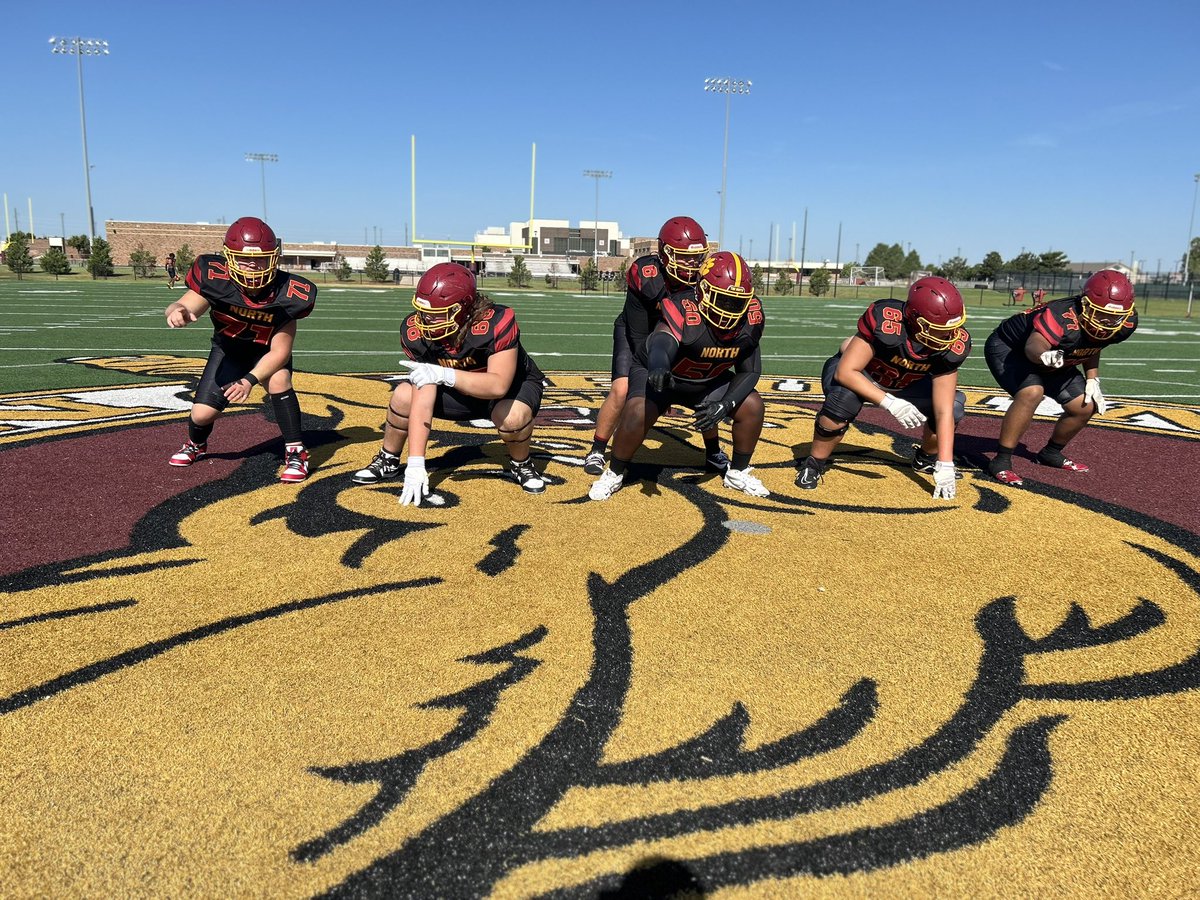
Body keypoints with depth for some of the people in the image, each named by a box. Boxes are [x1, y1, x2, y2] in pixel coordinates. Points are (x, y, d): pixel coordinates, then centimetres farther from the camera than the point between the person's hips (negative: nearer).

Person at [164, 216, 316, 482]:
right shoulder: (216, 278, -30)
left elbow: (280, 351, -26)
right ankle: (195, 445, 35)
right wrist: (177, 312, -51)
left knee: (278, 380, -33)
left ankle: (296, 453, -18)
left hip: (268, 349, -1)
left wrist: (250, 380, -38)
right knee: (202, 413, -4)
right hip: (228, 348, 1)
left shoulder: (285, 293, -32)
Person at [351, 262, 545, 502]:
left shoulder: (495, 323, -38)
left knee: (512, 417, -36)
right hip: (457, 389, 3)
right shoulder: (416, 332, -26)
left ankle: (520, 465, -2)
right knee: (403, 396, -17)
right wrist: (416, 465, -34)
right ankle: (388, 461, 10)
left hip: (512, 383, -3)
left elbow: (499, 385, -42)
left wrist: (444, 374, -56)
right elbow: (423, 400, -28)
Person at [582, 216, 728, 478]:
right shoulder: (644, 277, -32)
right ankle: (597, 451, 2)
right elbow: (639, 339, -31)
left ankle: (713, 454, 13)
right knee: (622, 391, -19)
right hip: (636, 333, -3)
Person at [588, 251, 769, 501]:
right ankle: (614, 474, -2)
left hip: (708, 381, 5)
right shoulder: (684, 311, -36)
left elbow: (750, 370, -8)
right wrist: (658, 366, -82)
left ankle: (737, 472, 15)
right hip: (662, 376, -5)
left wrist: (724, 406, -24)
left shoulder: (750, 318, -18)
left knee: (752, 407, -9)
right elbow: (662, 342, -56)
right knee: (638, 414, -30)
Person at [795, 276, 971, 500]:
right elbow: (845, 372, -37)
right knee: (844, 399, -38)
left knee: (954, 407, -15)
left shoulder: (953, 345, -25)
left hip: (905, 385, 4)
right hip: (859, 375, -4)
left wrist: (945, 465, -28)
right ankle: (814, 464, -13)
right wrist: (890, 402, -46)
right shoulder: (885, 321, -39)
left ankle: (927, 458, 16)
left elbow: (943, 410, -23)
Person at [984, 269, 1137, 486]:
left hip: (1051, 359, 8)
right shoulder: (1063, 317, -38)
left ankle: (1051, 453, 31)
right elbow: (1034, 345, -54)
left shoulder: (1124, 325, -14)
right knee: (1032, 393, -34)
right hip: (1007, 348, -8)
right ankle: (1001, 461, -25)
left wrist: (1092, 380, -4)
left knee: (1085, 407, 5)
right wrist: (1043, 355, -76)